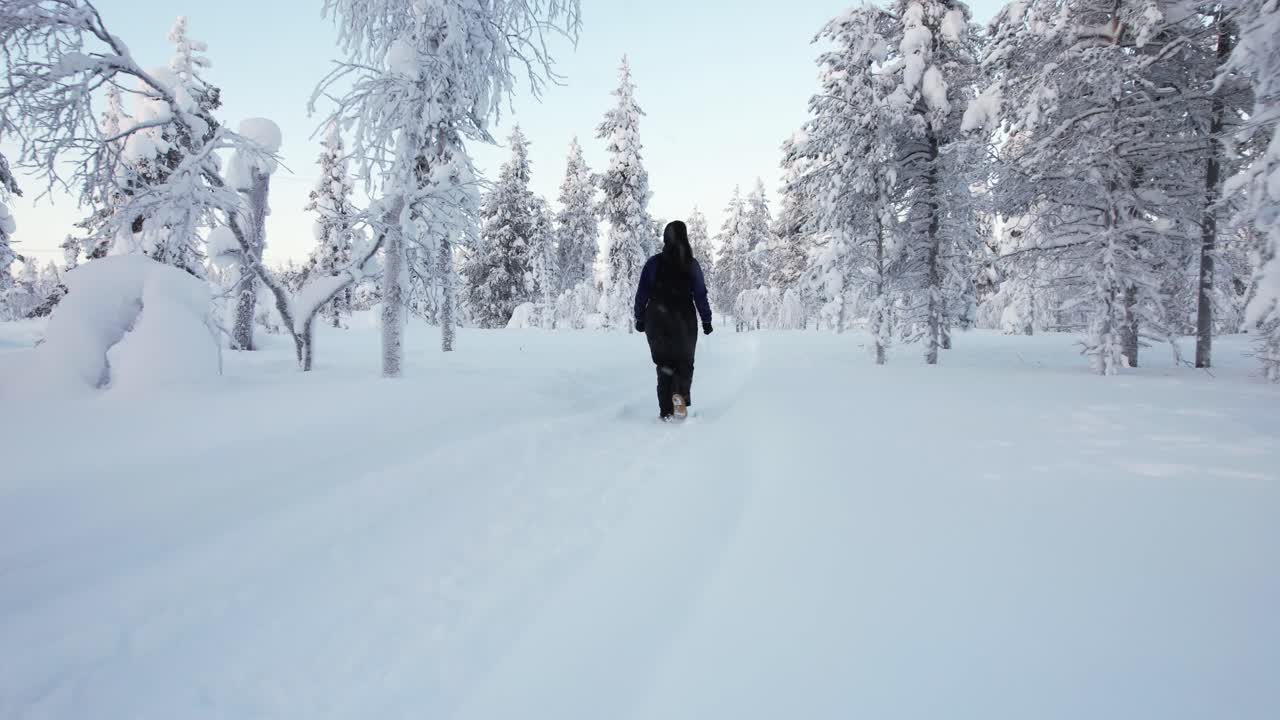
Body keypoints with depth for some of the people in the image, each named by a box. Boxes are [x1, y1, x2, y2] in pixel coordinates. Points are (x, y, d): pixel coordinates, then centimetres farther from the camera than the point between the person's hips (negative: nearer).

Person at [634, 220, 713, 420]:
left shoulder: (654, 263, -4)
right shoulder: (692, 264, -3)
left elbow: (642, 293, -3)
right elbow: (700, 295, -3)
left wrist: (640, 318, 6)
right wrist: (706, 320, 4)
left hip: (657, 320, 1)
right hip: (684, 320, -1)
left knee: (665, 362, 12)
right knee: (684, 361, 13)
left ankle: (666, 411, 4)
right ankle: (680, 394, -16)